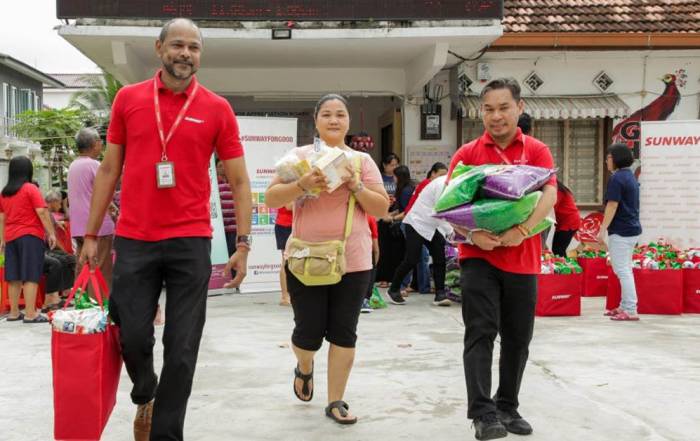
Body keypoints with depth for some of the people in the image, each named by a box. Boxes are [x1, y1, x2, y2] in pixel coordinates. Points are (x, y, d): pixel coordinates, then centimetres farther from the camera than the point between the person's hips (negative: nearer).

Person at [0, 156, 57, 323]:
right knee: (30, 276, -7)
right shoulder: (31, 189, -6)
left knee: (14, 276, 10)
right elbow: (42, 212, -13)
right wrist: (51, 233, -9)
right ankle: (30, 314, -11)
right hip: (30, 236, -6)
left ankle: (14, 313, 14)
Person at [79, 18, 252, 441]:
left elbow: (239, 181, 3)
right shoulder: (128, 98, 7)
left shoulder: (217, 109, 2)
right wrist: (92, 235, 8)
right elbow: (109, 170, 11)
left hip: (190, 242, -1)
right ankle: (145, 396, 36)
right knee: (133, 337, 3)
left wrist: (243, 244, -4)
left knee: (182, 350, 2)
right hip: (133, 240, 1)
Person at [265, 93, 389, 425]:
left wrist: (356, 186, -12)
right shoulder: (300, 155, 2)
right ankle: (304, 368, 38)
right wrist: (302, 184, -20)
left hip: (352, 261, 1)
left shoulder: (362, 160, 6)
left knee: (344, 333, 3)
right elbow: (271, 199, -3)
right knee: (309, 332, 3)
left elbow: (382, 208, 4)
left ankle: (335, 401, 17)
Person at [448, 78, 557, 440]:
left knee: (518, 339, 10)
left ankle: (507, 407, 26)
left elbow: (549, 194, -10)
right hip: (478, 257, -1)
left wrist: (522, 230, -26)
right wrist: (471, 234, -20)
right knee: (480, 333, -7)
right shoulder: (468, 153, 4)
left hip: (522, 258, 2)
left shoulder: (536, 151, 4)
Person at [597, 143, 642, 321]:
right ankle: (624, 306, 22)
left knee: (622, 270, -6)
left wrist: (602, 230, -15)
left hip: (621, 231, -10)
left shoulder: (616, 178, -14)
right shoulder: (631, 176, 15)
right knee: (625, 269, 15)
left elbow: (612, 207, -18)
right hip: (632, 229, 10)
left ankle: (630, 311, -5)